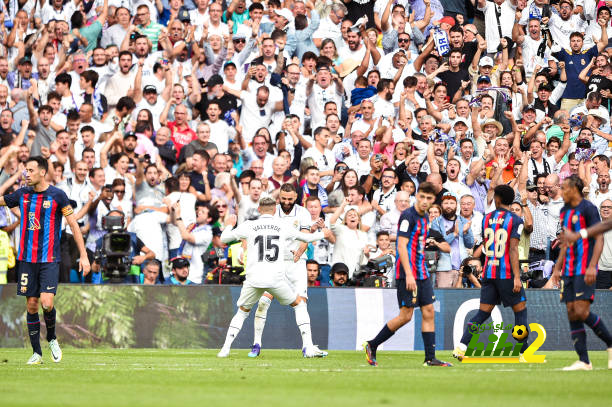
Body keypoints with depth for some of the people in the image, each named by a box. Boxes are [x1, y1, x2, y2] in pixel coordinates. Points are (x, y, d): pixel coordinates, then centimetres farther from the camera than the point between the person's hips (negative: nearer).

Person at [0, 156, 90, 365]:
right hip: (27, 259, 4)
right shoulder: (22, 195, 6)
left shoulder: (57, 195, -5)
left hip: (50, 259, -4)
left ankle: (52, 339, 13)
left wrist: (83, 255, -5)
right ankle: (36, 353, 12)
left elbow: (73, 225, -2)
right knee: (31, 304, 3)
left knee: (46, 303, -15)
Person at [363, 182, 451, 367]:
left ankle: (430, 358, 5)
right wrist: (409, 275, -24)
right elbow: (401, 246, -18)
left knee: (428, 312, 3)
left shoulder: (425, 218, 14)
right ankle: (371, 346, 6)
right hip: (407, 273, -9)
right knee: (406, 315, -7)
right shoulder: (408, 216, -13)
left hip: (422, 273, 9)